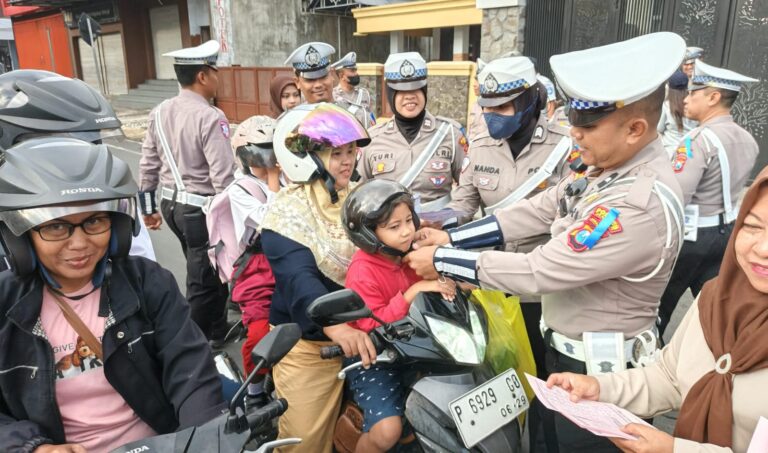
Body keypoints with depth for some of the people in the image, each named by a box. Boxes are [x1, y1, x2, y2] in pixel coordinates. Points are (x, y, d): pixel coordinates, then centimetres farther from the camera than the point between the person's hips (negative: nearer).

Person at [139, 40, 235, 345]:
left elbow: (148, 164, 10)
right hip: (201, 209, -8)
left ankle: (216, 332, 38)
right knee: (203, 282, 6)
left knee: (205, 273, 23)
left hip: (172, 204, 8)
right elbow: (223, 177, -22)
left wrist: (148, 207, 20)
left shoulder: (159, 113, 5)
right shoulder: (209, 117, -19)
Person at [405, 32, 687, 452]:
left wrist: (441, 260, -21)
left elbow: (539, 271, -30)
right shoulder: (606, 167, -3)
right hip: (566, 351, 8)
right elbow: (535, 212, 0)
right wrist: (450, 237, -6)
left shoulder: (642, 205, -32)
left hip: (598, 372, -8)